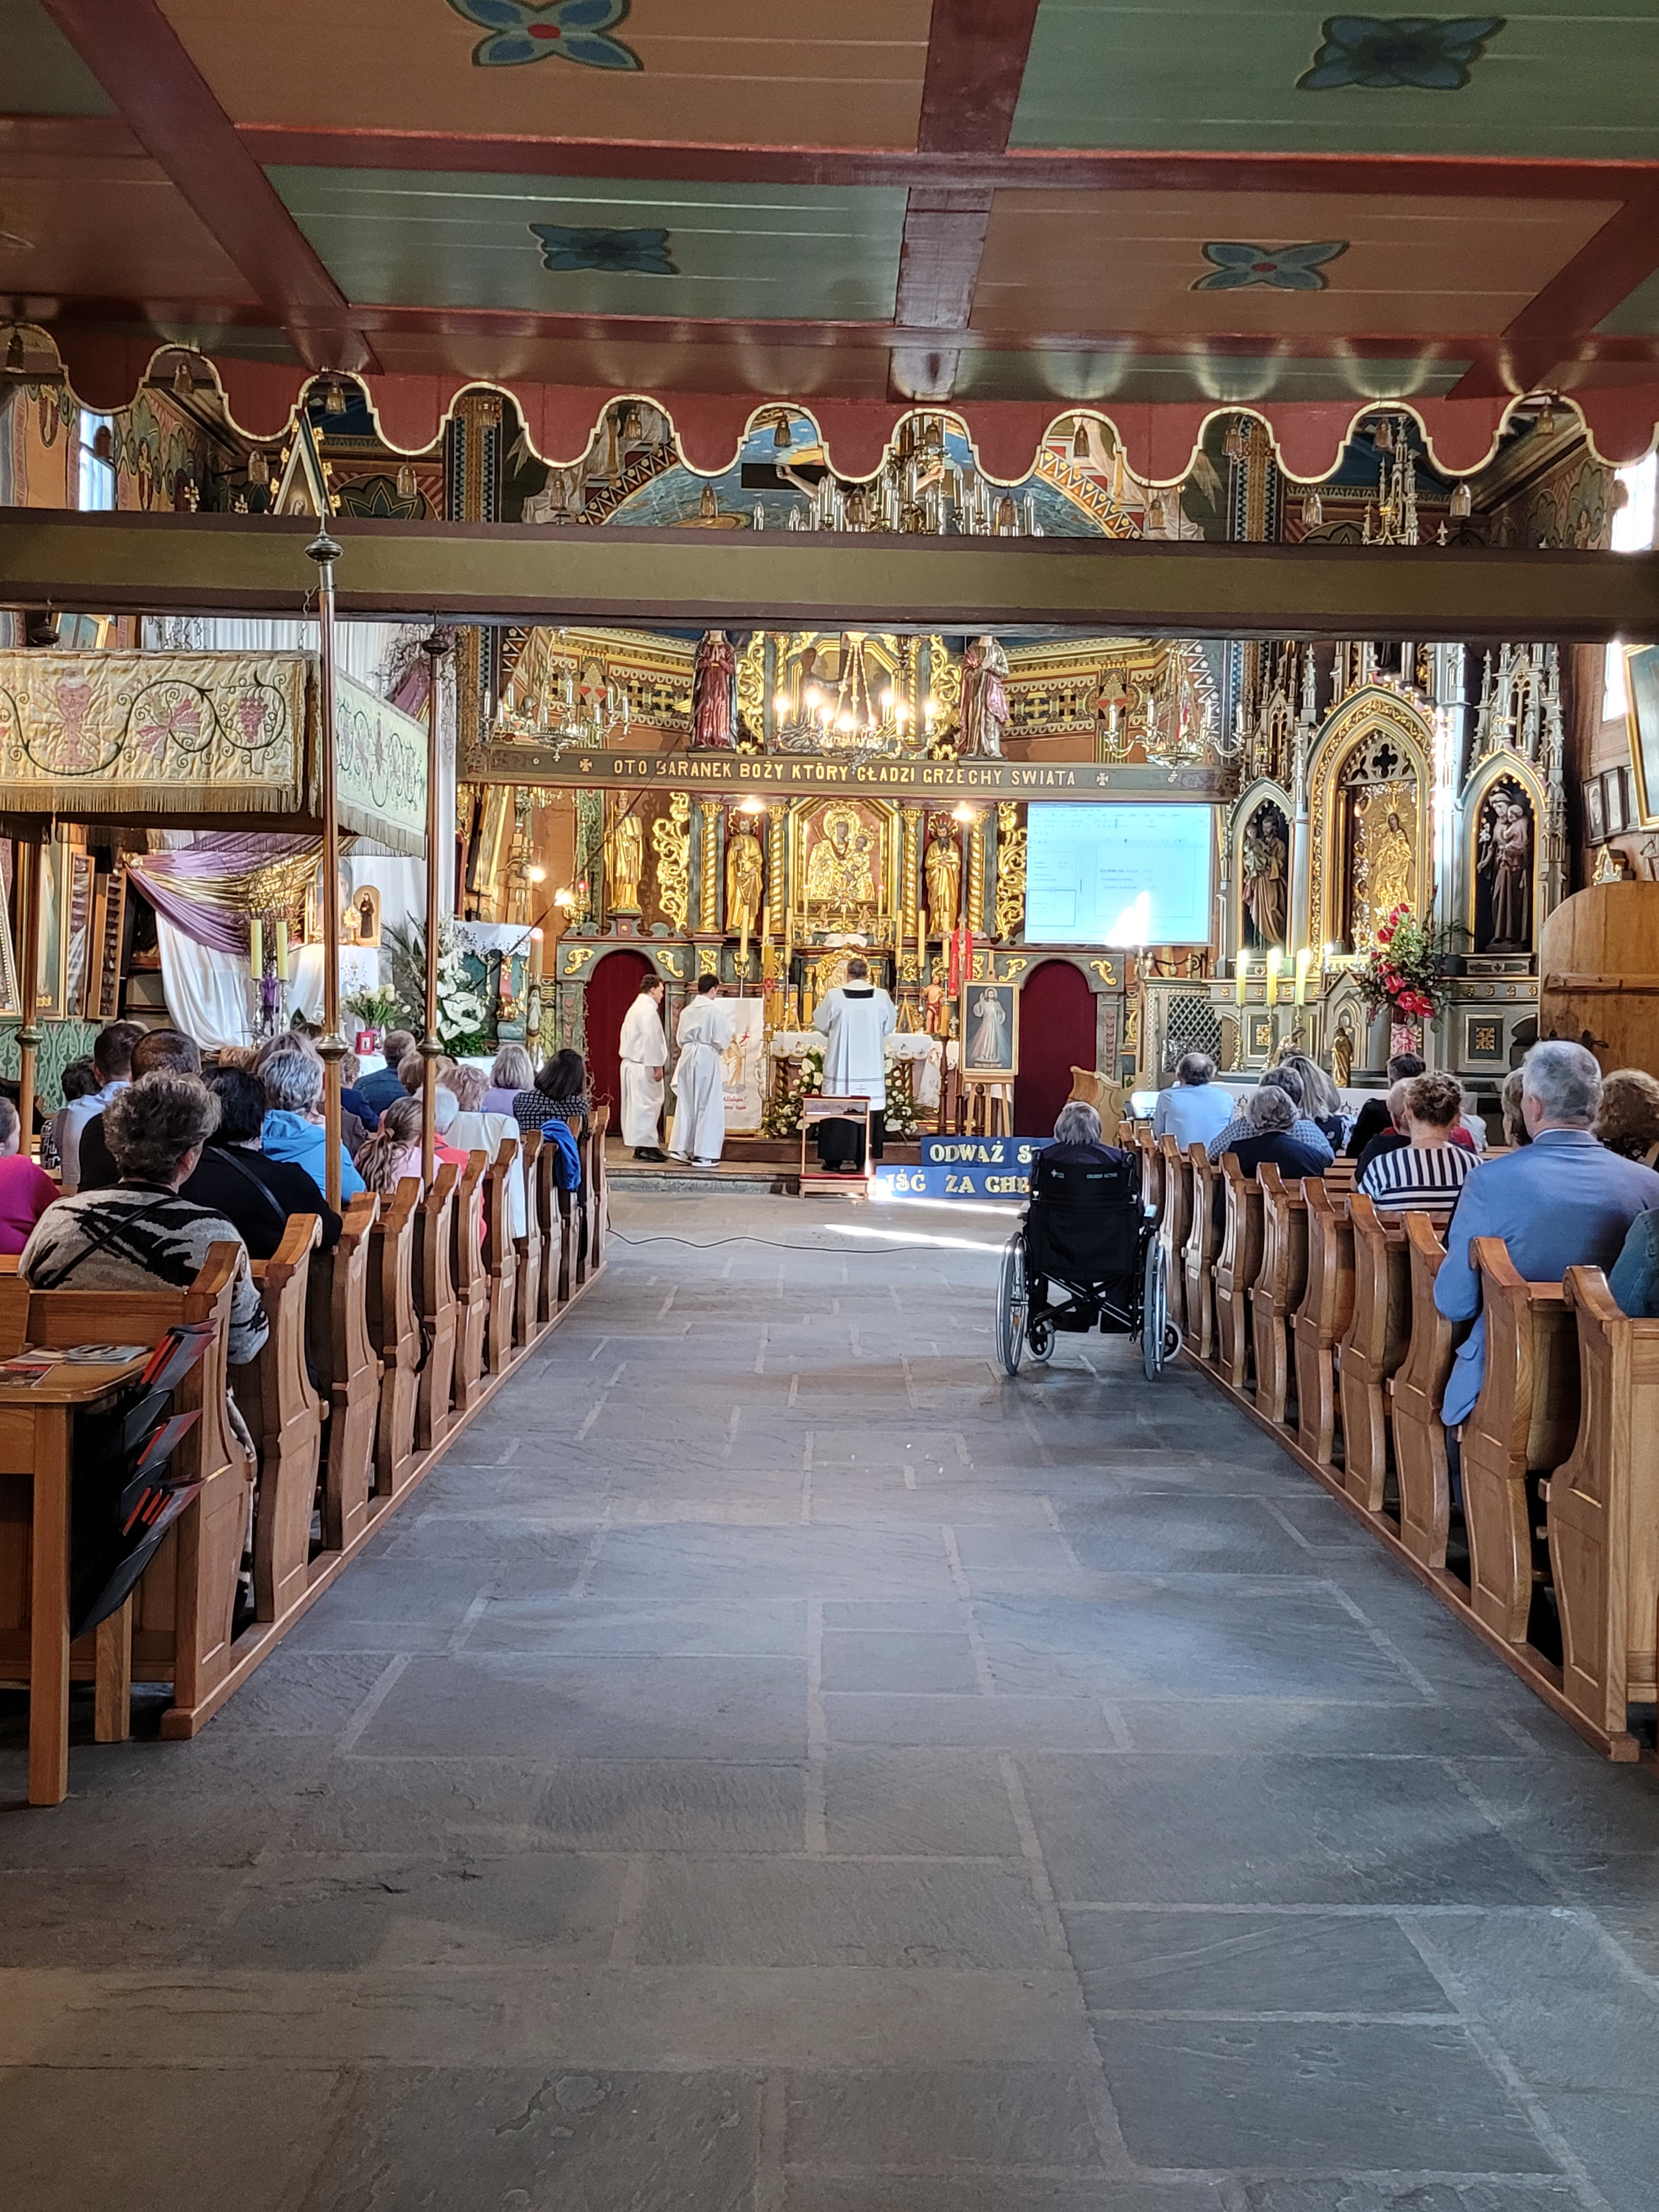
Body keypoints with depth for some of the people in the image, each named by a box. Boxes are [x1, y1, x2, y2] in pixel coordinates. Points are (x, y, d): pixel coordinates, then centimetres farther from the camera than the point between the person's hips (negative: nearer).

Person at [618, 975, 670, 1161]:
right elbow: (651, 1039, -20)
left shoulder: (635, 1008, 18)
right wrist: (657, 1066, -18)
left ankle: (641, 1145, 14)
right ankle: (646, 1146, -8)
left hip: (631, 1063, 10)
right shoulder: (648, 1009, -14)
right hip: (643, 1066, -10)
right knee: (647, 1104, -8)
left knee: (637, 1105, 11)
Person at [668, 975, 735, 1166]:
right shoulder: (715, 1011, -12)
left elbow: (680, 1038, 11)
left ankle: (680, 1148, 13)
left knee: (687, 1105, 14)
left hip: (688, 1058, 6)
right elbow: (722, 1040, -11)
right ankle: (703, 1154, 1)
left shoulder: (687, 1011, 5)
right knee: (708, 1107, 1)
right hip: (707, 1059, -6)